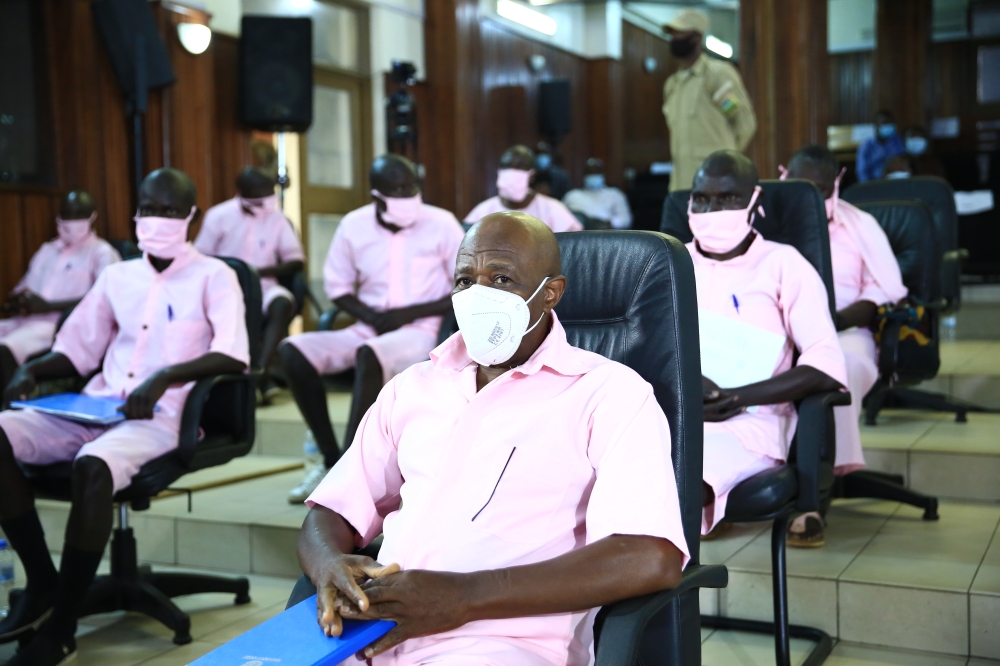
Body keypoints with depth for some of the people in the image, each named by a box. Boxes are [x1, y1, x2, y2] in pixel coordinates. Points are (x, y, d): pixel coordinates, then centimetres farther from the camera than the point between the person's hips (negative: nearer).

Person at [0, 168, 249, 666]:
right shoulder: (116, 277, 17)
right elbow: (77, 351, 21)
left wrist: (164, 378, -26)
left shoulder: (214, 277, 1)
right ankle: (41, 580, -6)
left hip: (160, 417, -6)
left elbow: (234, 356, -13)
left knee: (93, 465, -37)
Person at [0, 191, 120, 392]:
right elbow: (23, 288, 26)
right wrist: (18, 301, -1)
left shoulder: (102, 253, 5)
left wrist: (48, 306, -14)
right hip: (25, 320, 7)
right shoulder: (46, 250, 26)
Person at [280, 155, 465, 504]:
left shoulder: (442, 224, -4)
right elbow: (338, 288, 12)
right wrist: (371, 316, -8)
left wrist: (408, 314, -12)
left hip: (420, 333, -4)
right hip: (367, 330, 4)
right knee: (293, 350, -19)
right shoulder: (354, 226, 4)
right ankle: (331, 460, -13)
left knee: (369, 354, -37)